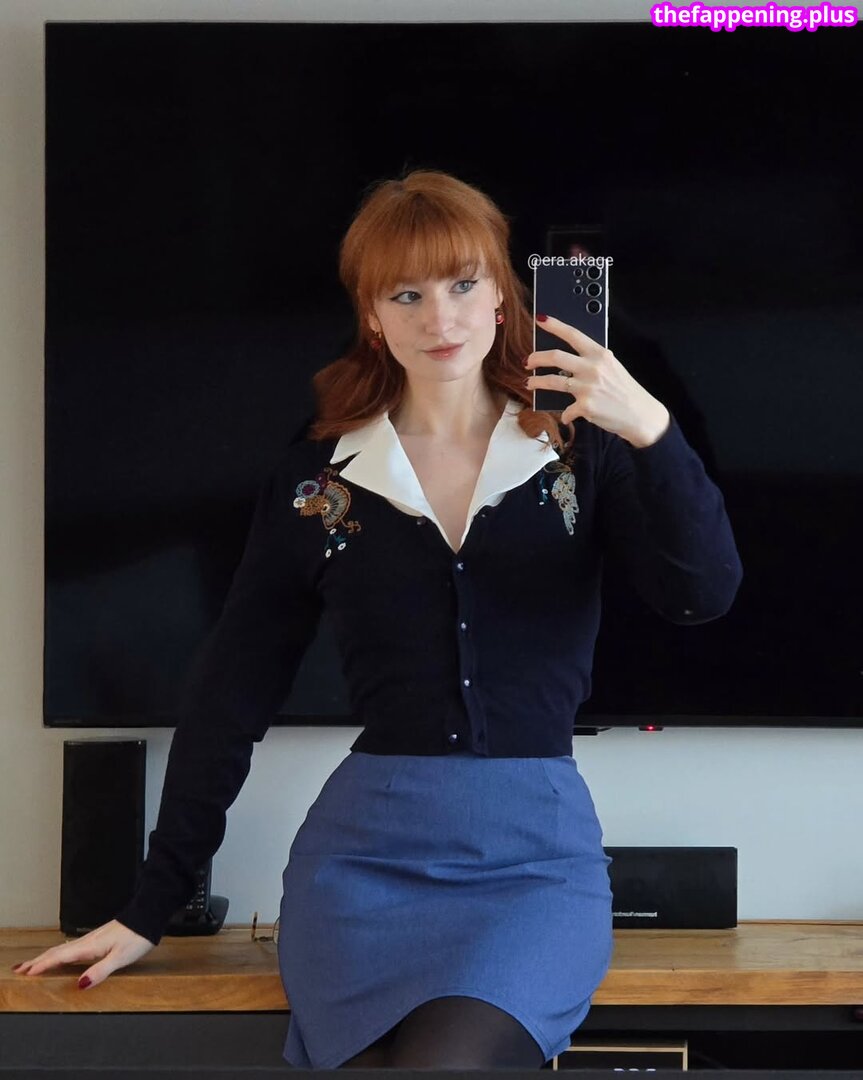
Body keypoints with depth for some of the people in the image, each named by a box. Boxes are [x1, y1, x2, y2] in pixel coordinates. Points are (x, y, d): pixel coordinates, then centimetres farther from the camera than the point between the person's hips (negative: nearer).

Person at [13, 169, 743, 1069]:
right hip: (367, 851, 1)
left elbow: (702, 596, -7)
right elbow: (231, 691, 10)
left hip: (536, 856, 0)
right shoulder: (317, 479, 8)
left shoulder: (578, 452, 7)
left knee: (449, 1056, -29)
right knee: (372, 1054, -27)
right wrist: (148, 910, 10)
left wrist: (651, 431, -24)